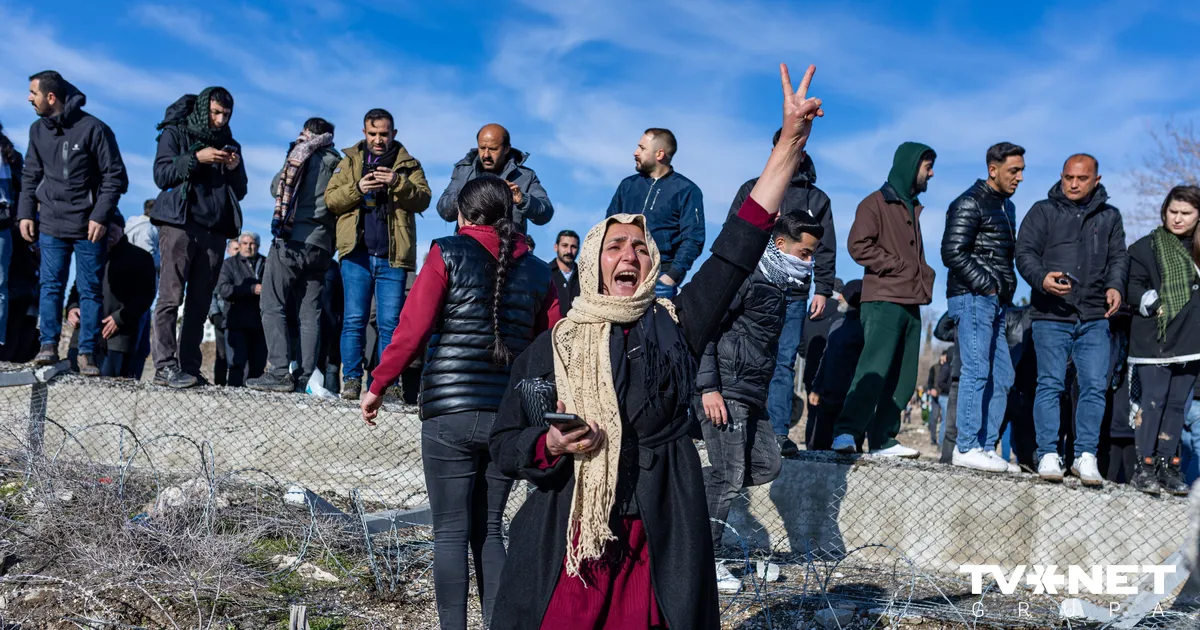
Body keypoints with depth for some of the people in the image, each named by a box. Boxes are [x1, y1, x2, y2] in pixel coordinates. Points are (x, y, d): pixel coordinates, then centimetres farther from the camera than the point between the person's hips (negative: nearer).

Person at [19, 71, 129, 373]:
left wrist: (100, 217, -13)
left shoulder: (93, 128, -9)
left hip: (89, 226, -4)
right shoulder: (38, 130, 7)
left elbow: (115, 177, -8)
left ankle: (87, 353, 4)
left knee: (90, 289, 0)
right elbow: (30, 176, 15)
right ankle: (49, 344, 6)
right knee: (51, 285, 1)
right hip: (50, 224, 4)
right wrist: (26, 213, 5)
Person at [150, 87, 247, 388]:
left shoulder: (229, 144, 21)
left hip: (215, 231, 4)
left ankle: (189, 368, -1)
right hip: (179, 225, -4)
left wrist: (235, 169, -1)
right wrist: (196, 158, -13)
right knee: (171, 297, -13)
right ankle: (165, 366, -17)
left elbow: (239, 192, 18)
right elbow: (161, 174, -3)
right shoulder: (175, 132, 9)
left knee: (199, 304, 0)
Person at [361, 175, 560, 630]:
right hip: (511, 417, 3)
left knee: (451, 532, 4)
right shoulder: (537, 272, 8)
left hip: (450, 414, -3)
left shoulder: (449, 254, -2)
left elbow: (412, 329, -8)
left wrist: (377, 387, 1)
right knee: (489, 530, 14)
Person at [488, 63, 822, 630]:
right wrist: (550, 444, -13)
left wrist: (790, 141, -10)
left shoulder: (674, 329, 3)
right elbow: (504, 443, 9)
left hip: (659, 552, 0)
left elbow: (739, 247, -5)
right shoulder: (549, 348, 5)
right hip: (559, 551, 0)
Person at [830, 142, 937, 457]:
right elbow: (859, 245, -12)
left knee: (903, 377, 4)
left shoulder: (912, 208, 23)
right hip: (883, 301, -8)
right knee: (874, 369, -17)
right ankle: (847, 433, -18)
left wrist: (924, 275, 11)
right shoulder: (876, 203, -1)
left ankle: (883, 439, 7)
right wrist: (900, 267, -11)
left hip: (911, 304, 8)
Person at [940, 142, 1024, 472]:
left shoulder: (1007, 206, 21)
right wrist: (987, 286, -15)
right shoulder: (970, 203, -7)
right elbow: (953, 253, -15)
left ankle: (985, 446, 12)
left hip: (996, 302, 9)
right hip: (972, 298, -9)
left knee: (1002, 376, 7)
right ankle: (967, 448, -8)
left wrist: (1005, 290, 13)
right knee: (977, 372, -12)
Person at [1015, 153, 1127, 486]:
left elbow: (1118, 257, 14)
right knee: (1051, 383, -3)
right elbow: (1025, 252, -1)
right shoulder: (1043, 212, 6)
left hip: (1095, 318, 3)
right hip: (1051, 315, -2)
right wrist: (1042, 278, -21)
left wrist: (1115, 286, -7)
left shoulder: (1110, 216, 15)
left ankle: (1086, 455, 7)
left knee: (1095, 385, -1)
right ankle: (1048, 455, 1)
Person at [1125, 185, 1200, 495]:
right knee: (1154, 400, -6)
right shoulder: (1146, 247, 1)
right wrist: (1152, 304, -17)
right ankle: (1145, 466, -1)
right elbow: (1132, 286, -3)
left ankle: (1167, 465, 13)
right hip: (1153, 338, -4)